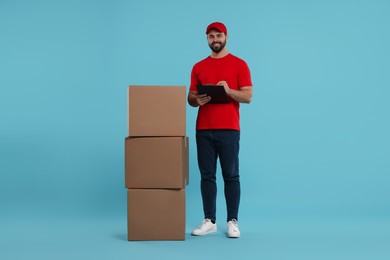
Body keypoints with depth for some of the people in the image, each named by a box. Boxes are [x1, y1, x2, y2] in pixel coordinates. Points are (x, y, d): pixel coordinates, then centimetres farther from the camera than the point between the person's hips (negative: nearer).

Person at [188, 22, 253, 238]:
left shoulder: (239, 64, 1)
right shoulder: (198, 67, 13)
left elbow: (247, 97, -4)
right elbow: (190, 98, 14)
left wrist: (228, 90, -22)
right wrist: (197, 100, -10)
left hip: (228, 129, -4)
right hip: (204, 130, 4)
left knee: (231, 176, 0)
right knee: (207, 176, 6)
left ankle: (232, 221, 9)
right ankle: (209, 221, 15)